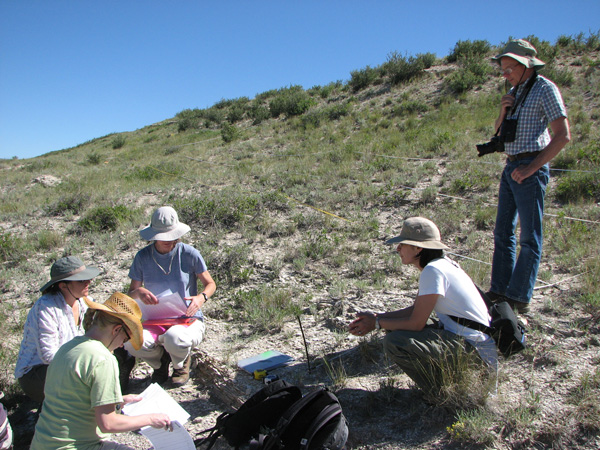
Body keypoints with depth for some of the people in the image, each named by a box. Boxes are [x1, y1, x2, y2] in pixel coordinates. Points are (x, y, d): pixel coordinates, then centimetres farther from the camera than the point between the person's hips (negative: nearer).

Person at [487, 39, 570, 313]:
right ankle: (499, 290, 17)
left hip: (530, 169, -8)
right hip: (510, 167, 8)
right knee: (503, 232, 9)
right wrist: (503, 113, 2)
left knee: (530, 236, -3)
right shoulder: (514, 91, 17)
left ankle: (519, 298, 2)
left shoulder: (545, 89, -6)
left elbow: (563, 135, -12)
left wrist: (532, 167, -16)